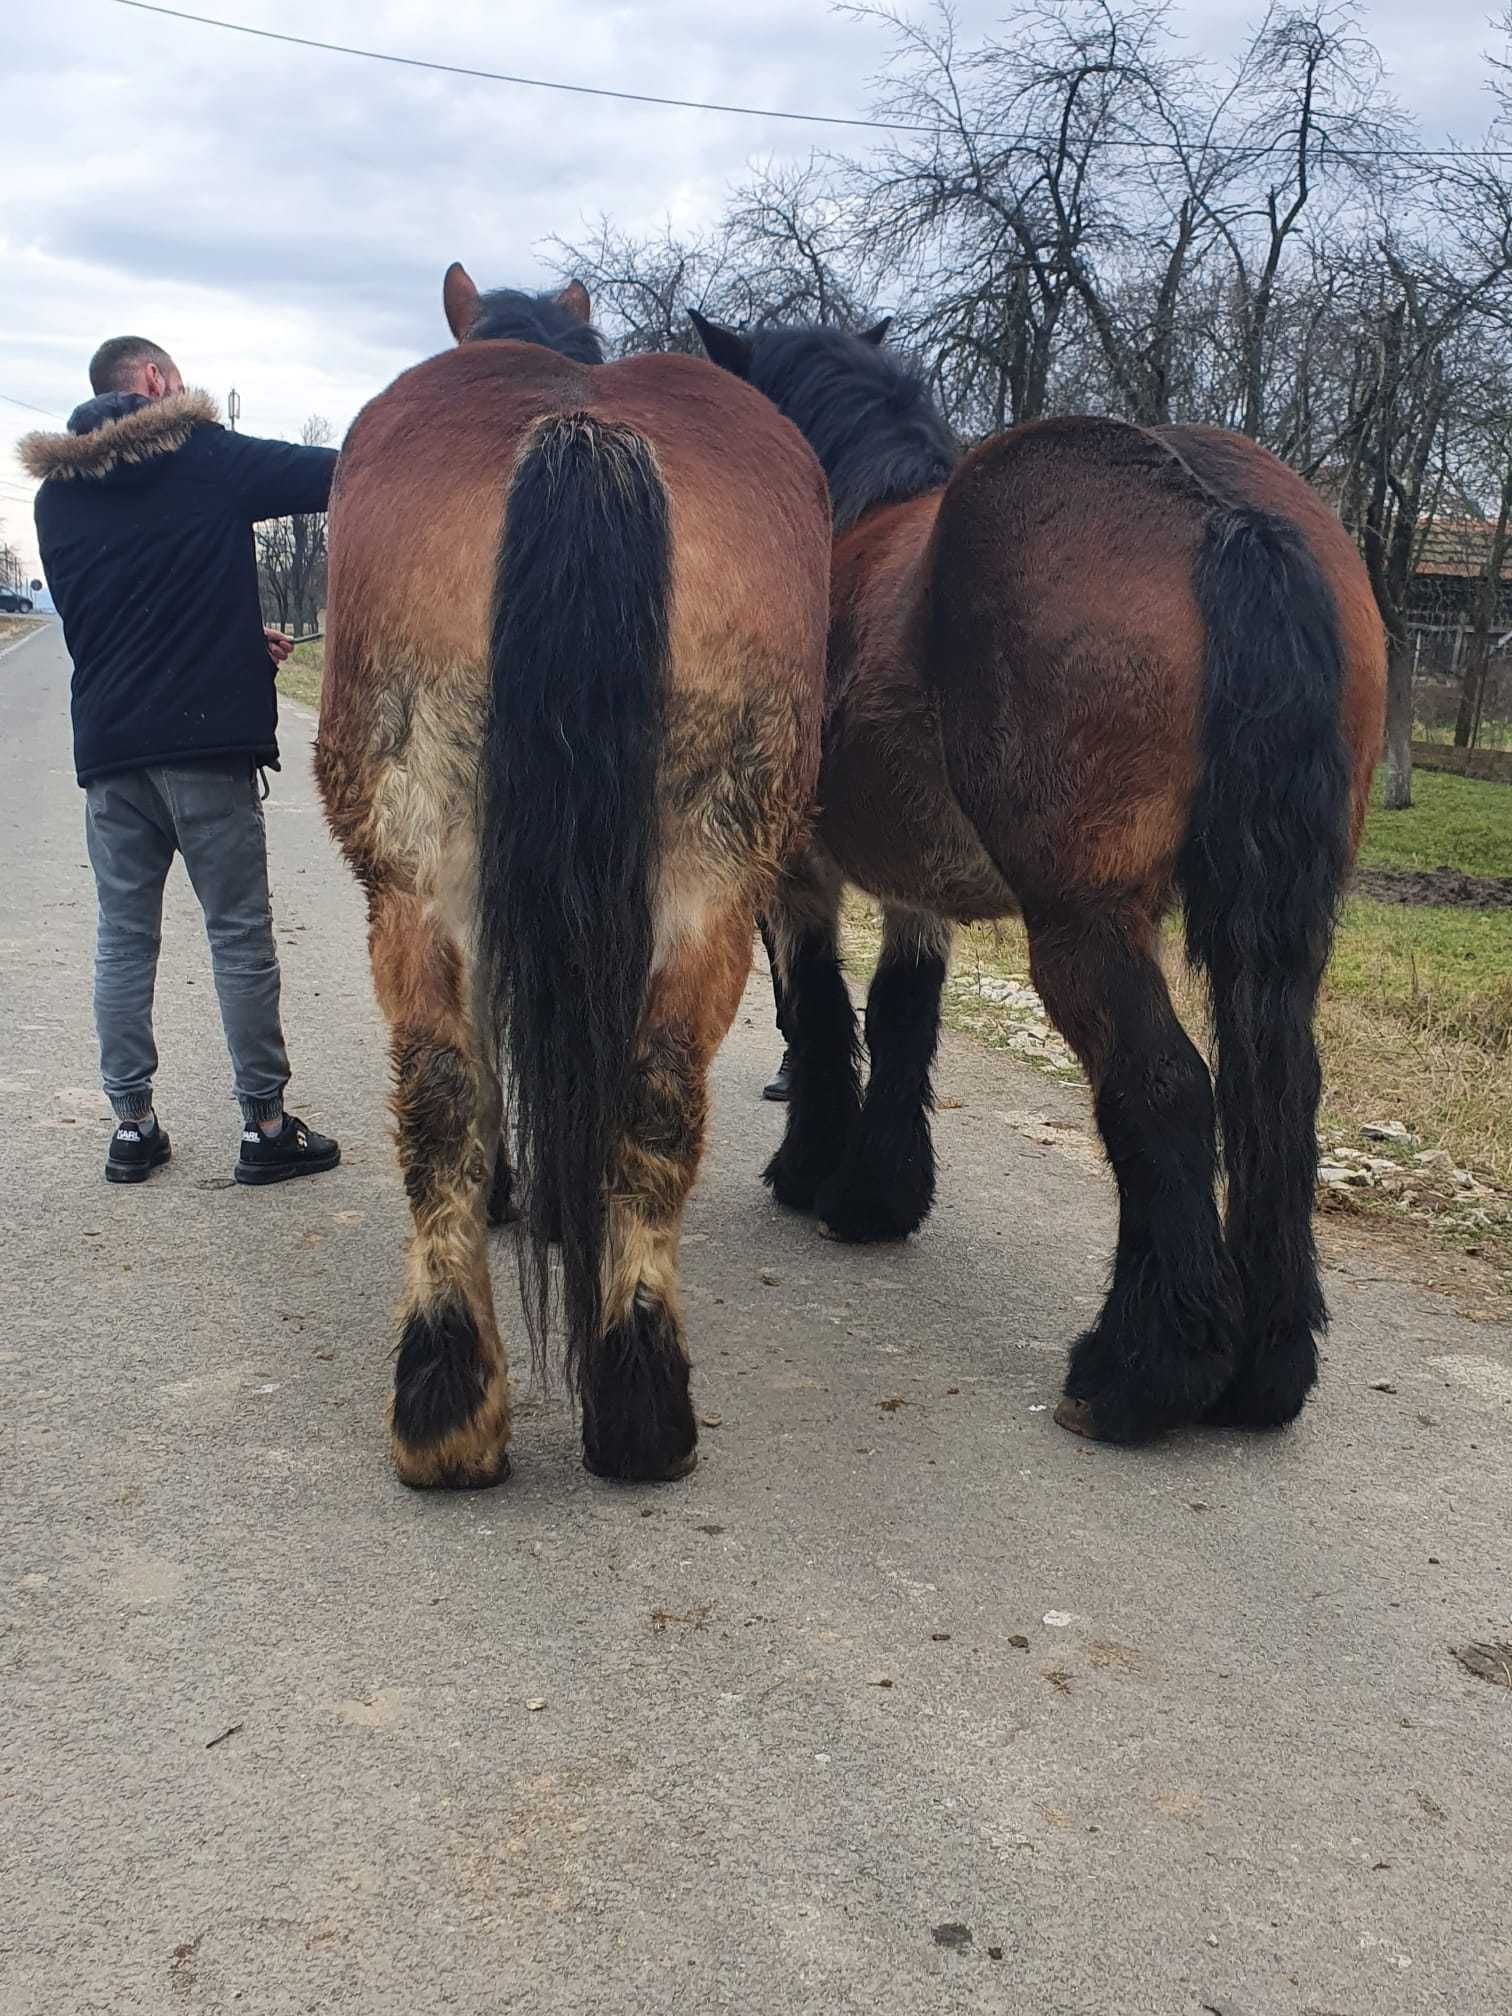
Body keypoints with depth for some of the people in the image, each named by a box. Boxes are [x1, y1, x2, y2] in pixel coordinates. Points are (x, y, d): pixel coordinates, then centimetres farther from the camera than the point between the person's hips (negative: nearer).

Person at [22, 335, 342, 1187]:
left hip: (106, 742, 5)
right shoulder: (207, 456, -1)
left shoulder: (57, 493, 14)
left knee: (124, 935, 10)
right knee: (241, 935, 1)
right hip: (206, 735, -4)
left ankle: (133, 1124, 13)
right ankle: (266, 1124, 6)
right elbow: (339, 476, -1)